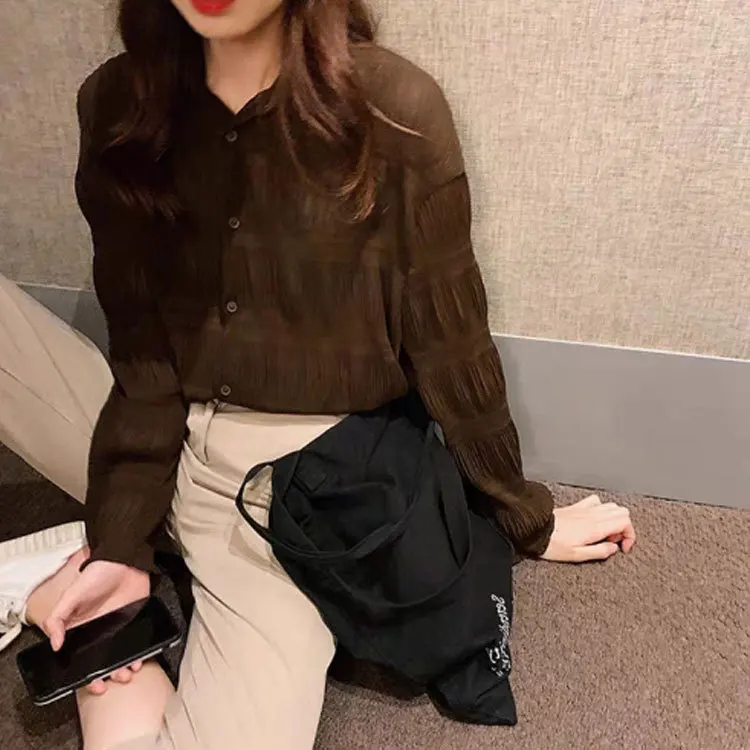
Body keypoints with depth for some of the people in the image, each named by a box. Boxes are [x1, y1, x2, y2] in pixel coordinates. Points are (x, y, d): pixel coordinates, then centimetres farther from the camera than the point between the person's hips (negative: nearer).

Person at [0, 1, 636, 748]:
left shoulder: (391, 109, -14)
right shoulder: (117, 105, -2)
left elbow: (447, 343, -7)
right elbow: (142, 347, -4)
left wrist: (529, 518, 3)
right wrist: (121, 542, -11)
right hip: (151, 432, 4)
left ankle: (61, 581, 2)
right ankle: (73, 558, -1)